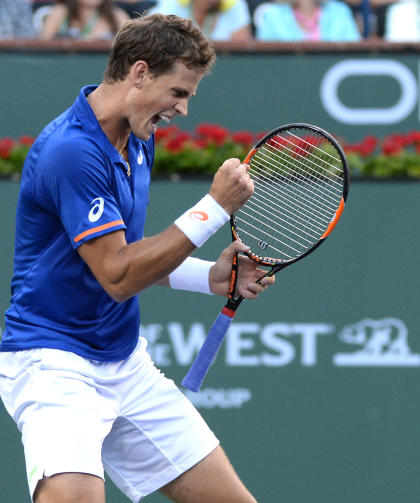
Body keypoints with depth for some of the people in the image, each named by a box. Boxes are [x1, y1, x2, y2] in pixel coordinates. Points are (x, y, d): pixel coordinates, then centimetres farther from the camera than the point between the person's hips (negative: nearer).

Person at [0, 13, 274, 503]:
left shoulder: (138, 141, 9)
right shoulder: (71, 150, -21)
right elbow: (117, 276, -21)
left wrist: (209, 275, 5)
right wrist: (215, 207, -19)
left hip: (126, 365, 9)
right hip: (54, 361, -9)